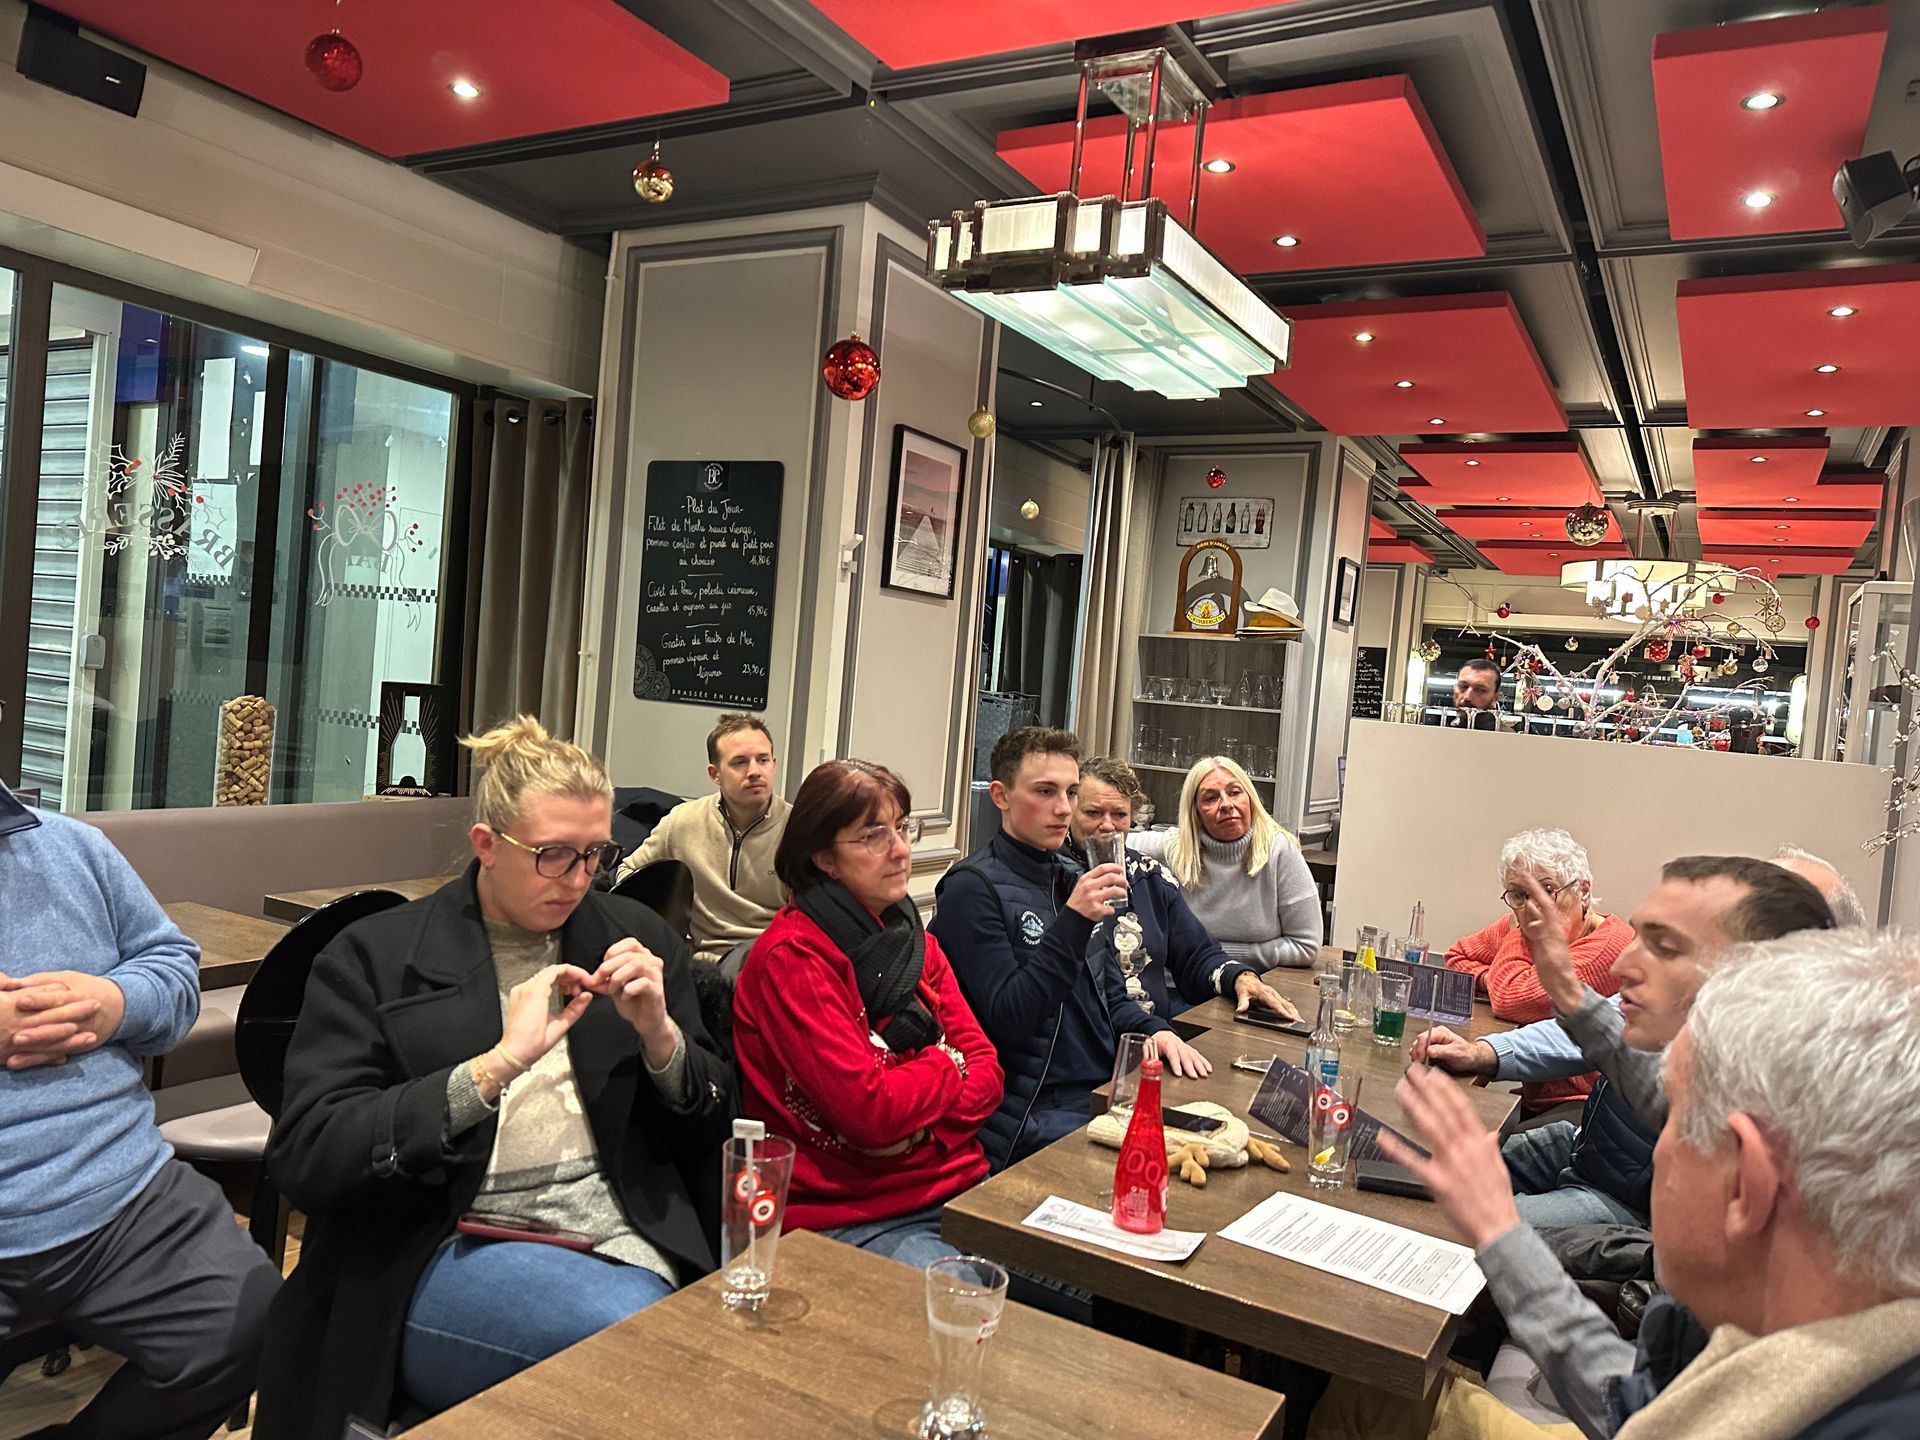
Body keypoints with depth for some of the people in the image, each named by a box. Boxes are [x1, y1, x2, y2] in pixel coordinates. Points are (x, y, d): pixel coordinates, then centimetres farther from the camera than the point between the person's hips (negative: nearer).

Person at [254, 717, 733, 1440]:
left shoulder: (641, 938, 12)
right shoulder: (374, 957, 2)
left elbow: (710, 1130, 13)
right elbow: (302, 1157, -9)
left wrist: (660, 1034, -8)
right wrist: (497, 1064, -18)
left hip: (625, 1244, 4)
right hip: (447, 1253, -3)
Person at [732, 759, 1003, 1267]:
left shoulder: (915, 942, 12)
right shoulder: (790, 957, -13)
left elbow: (986, 1073, 5)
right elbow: (871, 1110, -20)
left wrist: (921, 1129, -13)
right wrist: (947, 1063, -2)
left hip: (955, 1186, 7)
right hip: (850, 1218, -6)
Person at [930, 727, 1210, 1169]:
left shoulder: (1072, 878, 15)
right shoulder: (973, 888, -10)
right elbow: (1006, 1019, -17)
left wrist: (1153, 1030, 1)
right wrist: (1073, 921, -24)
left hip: (1103, 1094, 8)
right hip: (1033, 1115, -8)